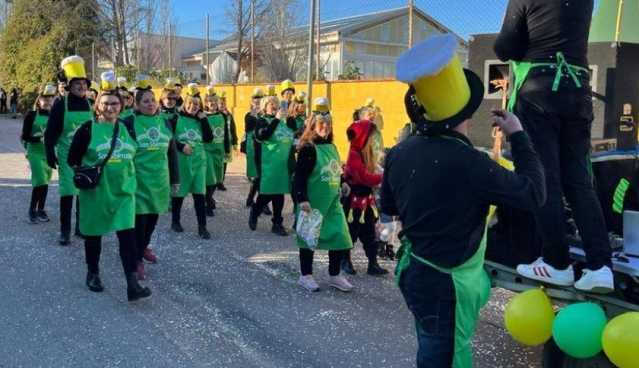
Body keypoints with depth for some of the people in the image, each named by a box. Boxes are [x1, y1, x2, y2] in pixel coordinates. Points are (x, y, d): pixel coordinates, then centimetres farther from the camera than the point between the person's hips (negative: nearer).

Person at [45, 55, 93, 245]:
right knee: (67, 192, -3)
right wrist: (50, 155, -10)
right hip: (67, 156, -3)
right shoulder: (60, 103, -8)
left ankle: (81, 226, 23)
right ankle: (65, 231, 7)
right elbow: (51, 132, -6)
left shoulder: (90, 104, 3)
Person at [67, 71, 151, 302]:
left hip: (124, 190, 2)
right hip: (95, 191, -2)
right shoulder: (88, 128, -5)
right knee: (94, 233, 12)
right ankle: (93, 274, 33)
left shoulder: (126, 128, 6)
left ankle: (132, 284, -7)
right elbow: (73, 158, -2)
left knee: (127, 234, -6)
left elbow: (134, 155, 19)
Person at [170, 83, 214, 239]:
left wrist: (204, 119, -6)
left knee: (199, 194, -1)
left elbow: (209, 139, -2)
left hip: (198, 161, 3)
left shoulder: (200, 120, 8)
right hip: (181, 161, -3)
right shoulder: (176, 118, -3)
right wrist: (181, 146, -19)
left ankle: (202, 226, 2)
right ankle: (175, 221, 27)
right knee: (179, 192, 9)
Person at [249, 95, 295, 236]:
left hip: (283, 163, 5)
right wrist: (276, 120, -24)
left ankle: (277, 223, 16)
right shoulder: (262, 121, -2)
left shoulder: (282, 121, 14)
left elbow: (291, 137, 23)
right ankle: (254, 212, 26)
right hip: (268, 163, -5)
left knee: (279, 193, 8)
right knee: (267, 193, -1)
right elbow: (262, 136, -24)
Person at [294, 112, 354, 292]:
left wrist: (342, 184, 11)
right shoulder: (308, 148, -13)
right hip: (313, 202, -7)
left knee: (340, 237, 6)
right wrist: (302, 199, -24)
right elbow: (300, 176, -18)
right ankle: (305, 275, 21)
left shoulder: (332, 147, 10)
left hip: (332, 202, 7)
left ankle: (335, 275, 21)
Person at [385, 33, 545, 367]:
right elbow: (534, 194, -13)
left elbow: (388, 207, 11)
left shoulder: (399, 153, -5)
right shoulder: (470, 163, -26)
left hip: (414, 271, 7)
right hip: (446, 284, -7)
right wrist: (518, 136, -5)